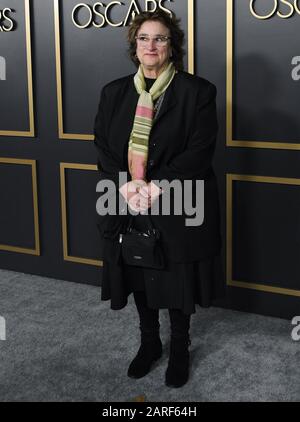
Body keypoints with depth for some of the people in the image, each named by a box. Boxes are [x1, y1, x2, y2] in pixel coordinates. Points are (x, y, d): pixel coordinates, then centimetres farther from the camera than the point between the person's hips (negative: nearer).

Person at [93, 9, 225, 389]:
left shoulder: (197, 91, -6)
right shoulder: (114, 92, 7)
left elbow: (199, 150, -12)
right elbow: (102, 145, 2)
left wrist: (158, 187, -21)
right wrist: (125, 186, -15)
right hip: (128, 207, 4)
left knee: (177, 282, 10)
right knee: (140, 280, 17)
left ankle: (179, 350, 32)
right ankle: (149, 342, 39)